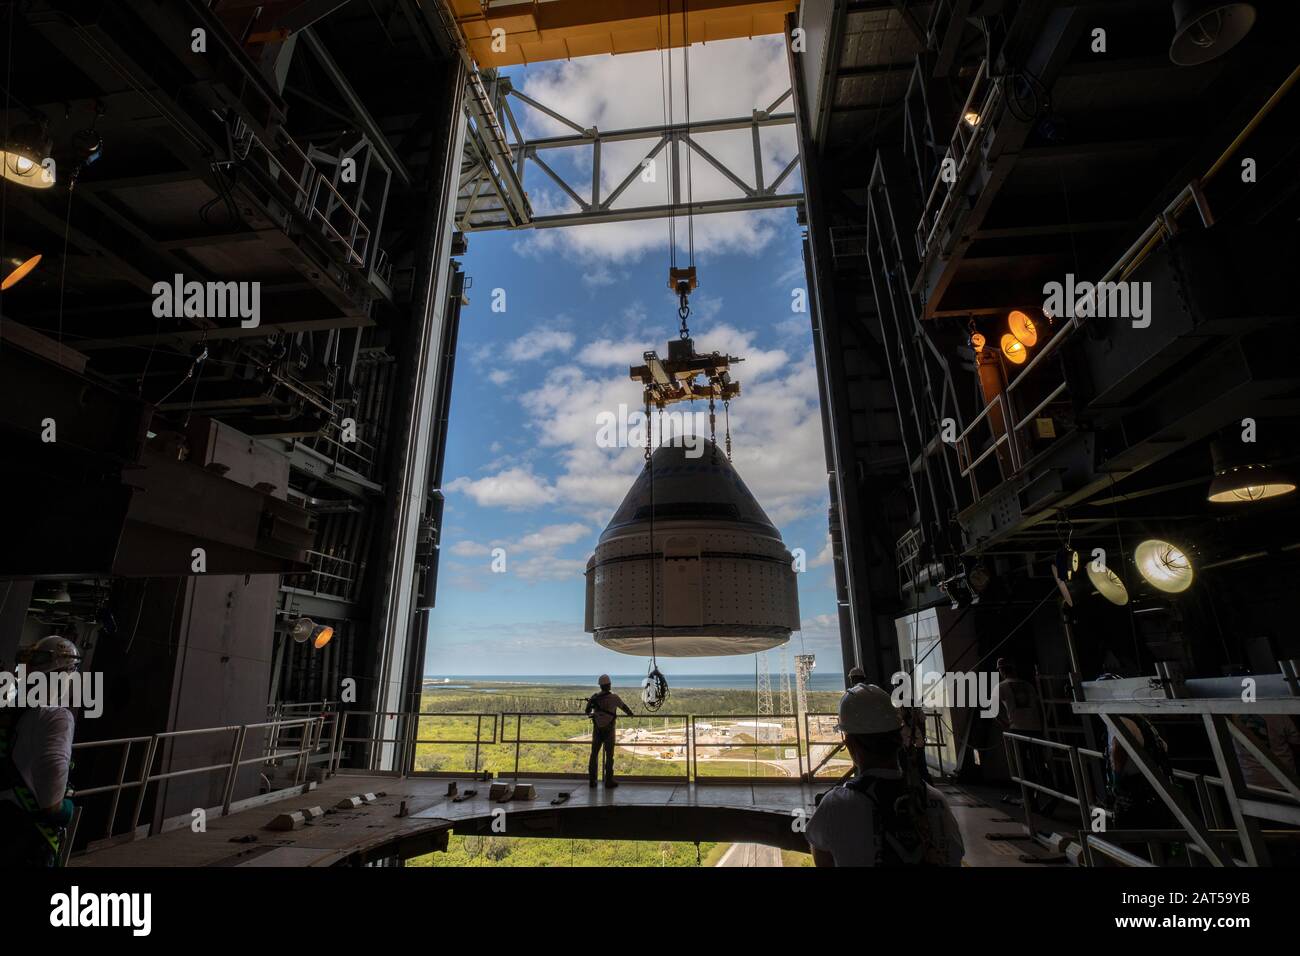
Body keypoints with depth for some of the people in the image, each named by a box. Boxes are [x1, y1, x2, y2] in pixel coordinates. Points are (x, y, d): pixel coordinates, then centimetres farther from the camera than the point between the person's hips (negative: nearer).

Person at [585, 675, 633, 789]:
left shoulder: (594, 697, -3)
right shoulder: (614, 697, -11)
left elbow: (587, 711, 10)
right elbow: (624, 707, 4)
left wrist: (590, 714, 34)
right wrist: (630, 713, 26)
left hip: (597, 729, 3)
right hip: (609, 730, -3)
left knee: (594, 754, 10)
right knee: (609, 755, 6)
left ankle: (592, 781, 14)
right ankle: (609, 782, 7)